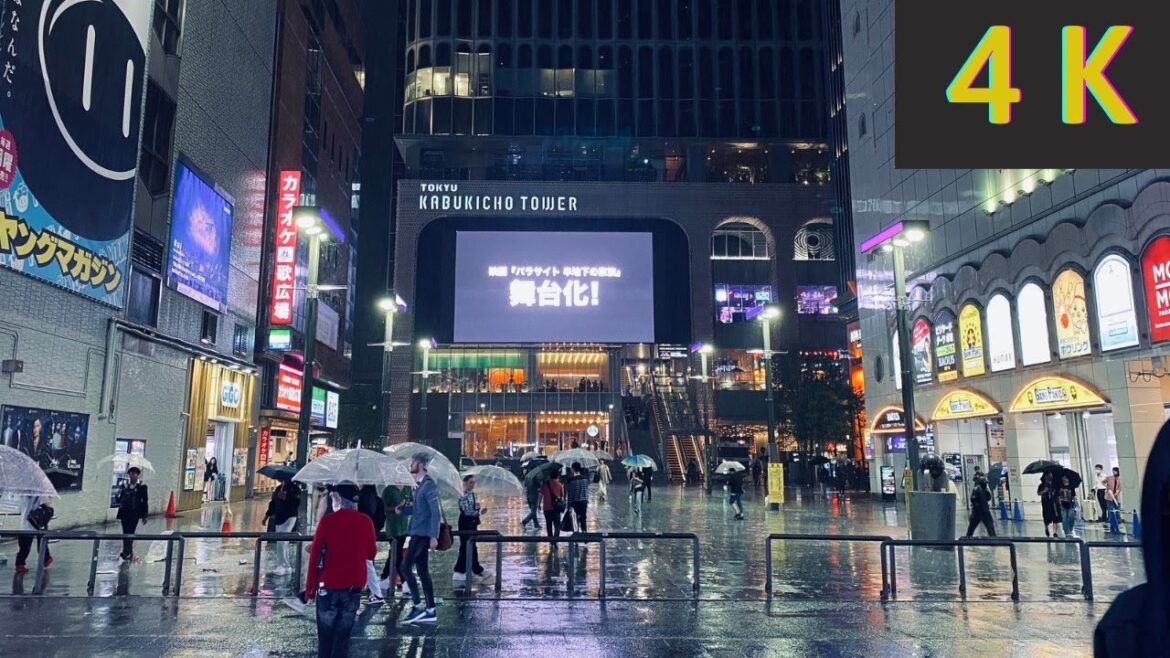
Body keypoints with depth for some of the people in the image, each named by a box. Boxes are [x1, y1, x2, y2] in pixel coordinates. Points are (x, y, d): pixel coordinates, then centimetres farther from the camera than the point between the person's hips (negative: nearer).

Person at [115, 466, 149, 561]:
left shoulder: (141, 486, 0)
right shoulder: (124, 485, 8)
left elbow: (145, 501, 2)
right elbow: (118, 499, 11)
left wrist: (144, 516, 1)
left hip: (135, 513, -4)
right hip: (124, 512, 4)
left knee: (130, 532, -12)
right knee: (125, 532, 6)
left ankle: (127, 552, -13)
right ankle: (128, 552, 13)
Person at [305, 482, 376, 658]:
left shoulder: (327, 521, -8)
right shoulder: (365, 522, -2)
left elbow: (314, 557, -6)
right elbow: (371, 553, 9)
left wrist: (310, 588, 2)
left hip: (328, 587, -2)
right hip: (354, 588, 2)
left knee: (325, 636, 11)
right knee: (343, 635, 10)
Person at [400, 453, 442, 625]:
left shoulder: (429, 485, -14)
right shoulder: (420, 485, 16)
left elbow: (436, 512, -18)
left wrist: (434, 536, -22)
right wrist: (404, 508, 8)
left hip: (423, 534, -9)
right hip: (418, 533, 9)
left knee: (406, 567, -11)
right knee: (423, 571, 9)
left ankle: (417, 606, -6)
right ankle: (430, 611, 11)